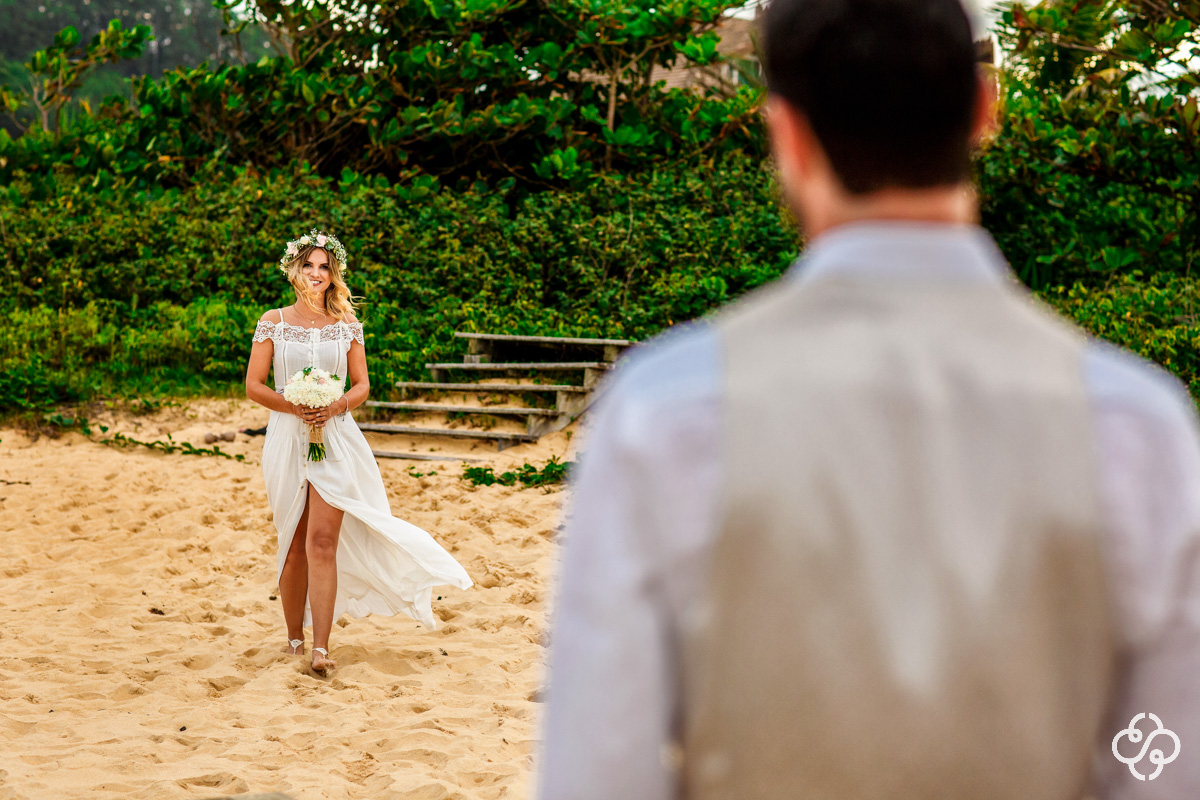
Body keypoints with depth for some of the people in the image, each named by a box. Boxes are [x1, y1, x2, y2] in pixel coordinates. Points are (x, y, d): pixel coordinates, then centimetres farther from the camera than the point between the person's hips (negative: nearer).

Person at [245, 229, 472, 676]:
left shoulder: (346, 325, 7)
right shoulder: (273, 322, 5)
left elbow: (362, 385, 10)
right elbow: (253, 386, 2)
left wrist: (336, 406, -11)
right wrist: (295, 407, -12)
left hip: (335, 438, -1)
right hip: (287, 438, 1)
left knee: (322, 541, -11)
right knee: (294, 543, 7)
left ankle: (321, 648, -15)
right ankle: (294, 637, 22)